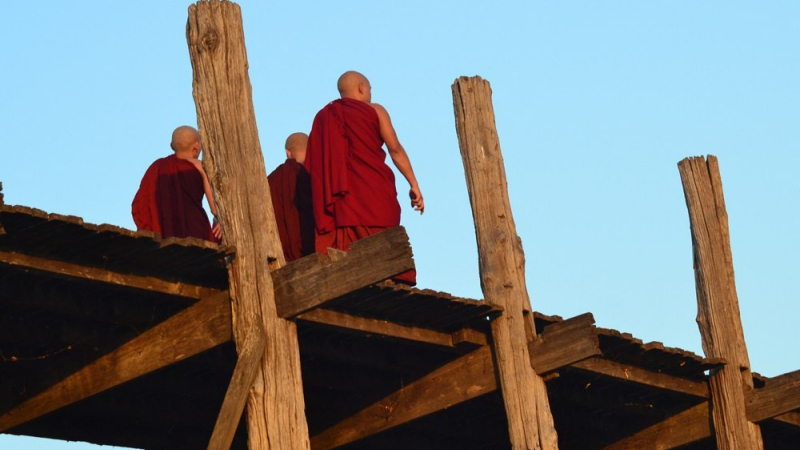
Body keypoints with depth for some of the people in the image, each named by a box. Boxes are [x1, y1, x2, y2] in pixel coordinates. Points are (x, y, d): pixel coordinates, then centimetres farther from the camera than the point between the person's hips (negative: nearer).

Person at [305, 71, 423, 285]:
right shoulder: (374, 111, 8)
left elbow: (311, 166, 12)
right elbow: (395, 149, -2)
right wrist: (414, 185, -3)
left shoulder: (323, 117, 18)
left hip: (338, 200, 3)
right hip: (374, 191, -3)